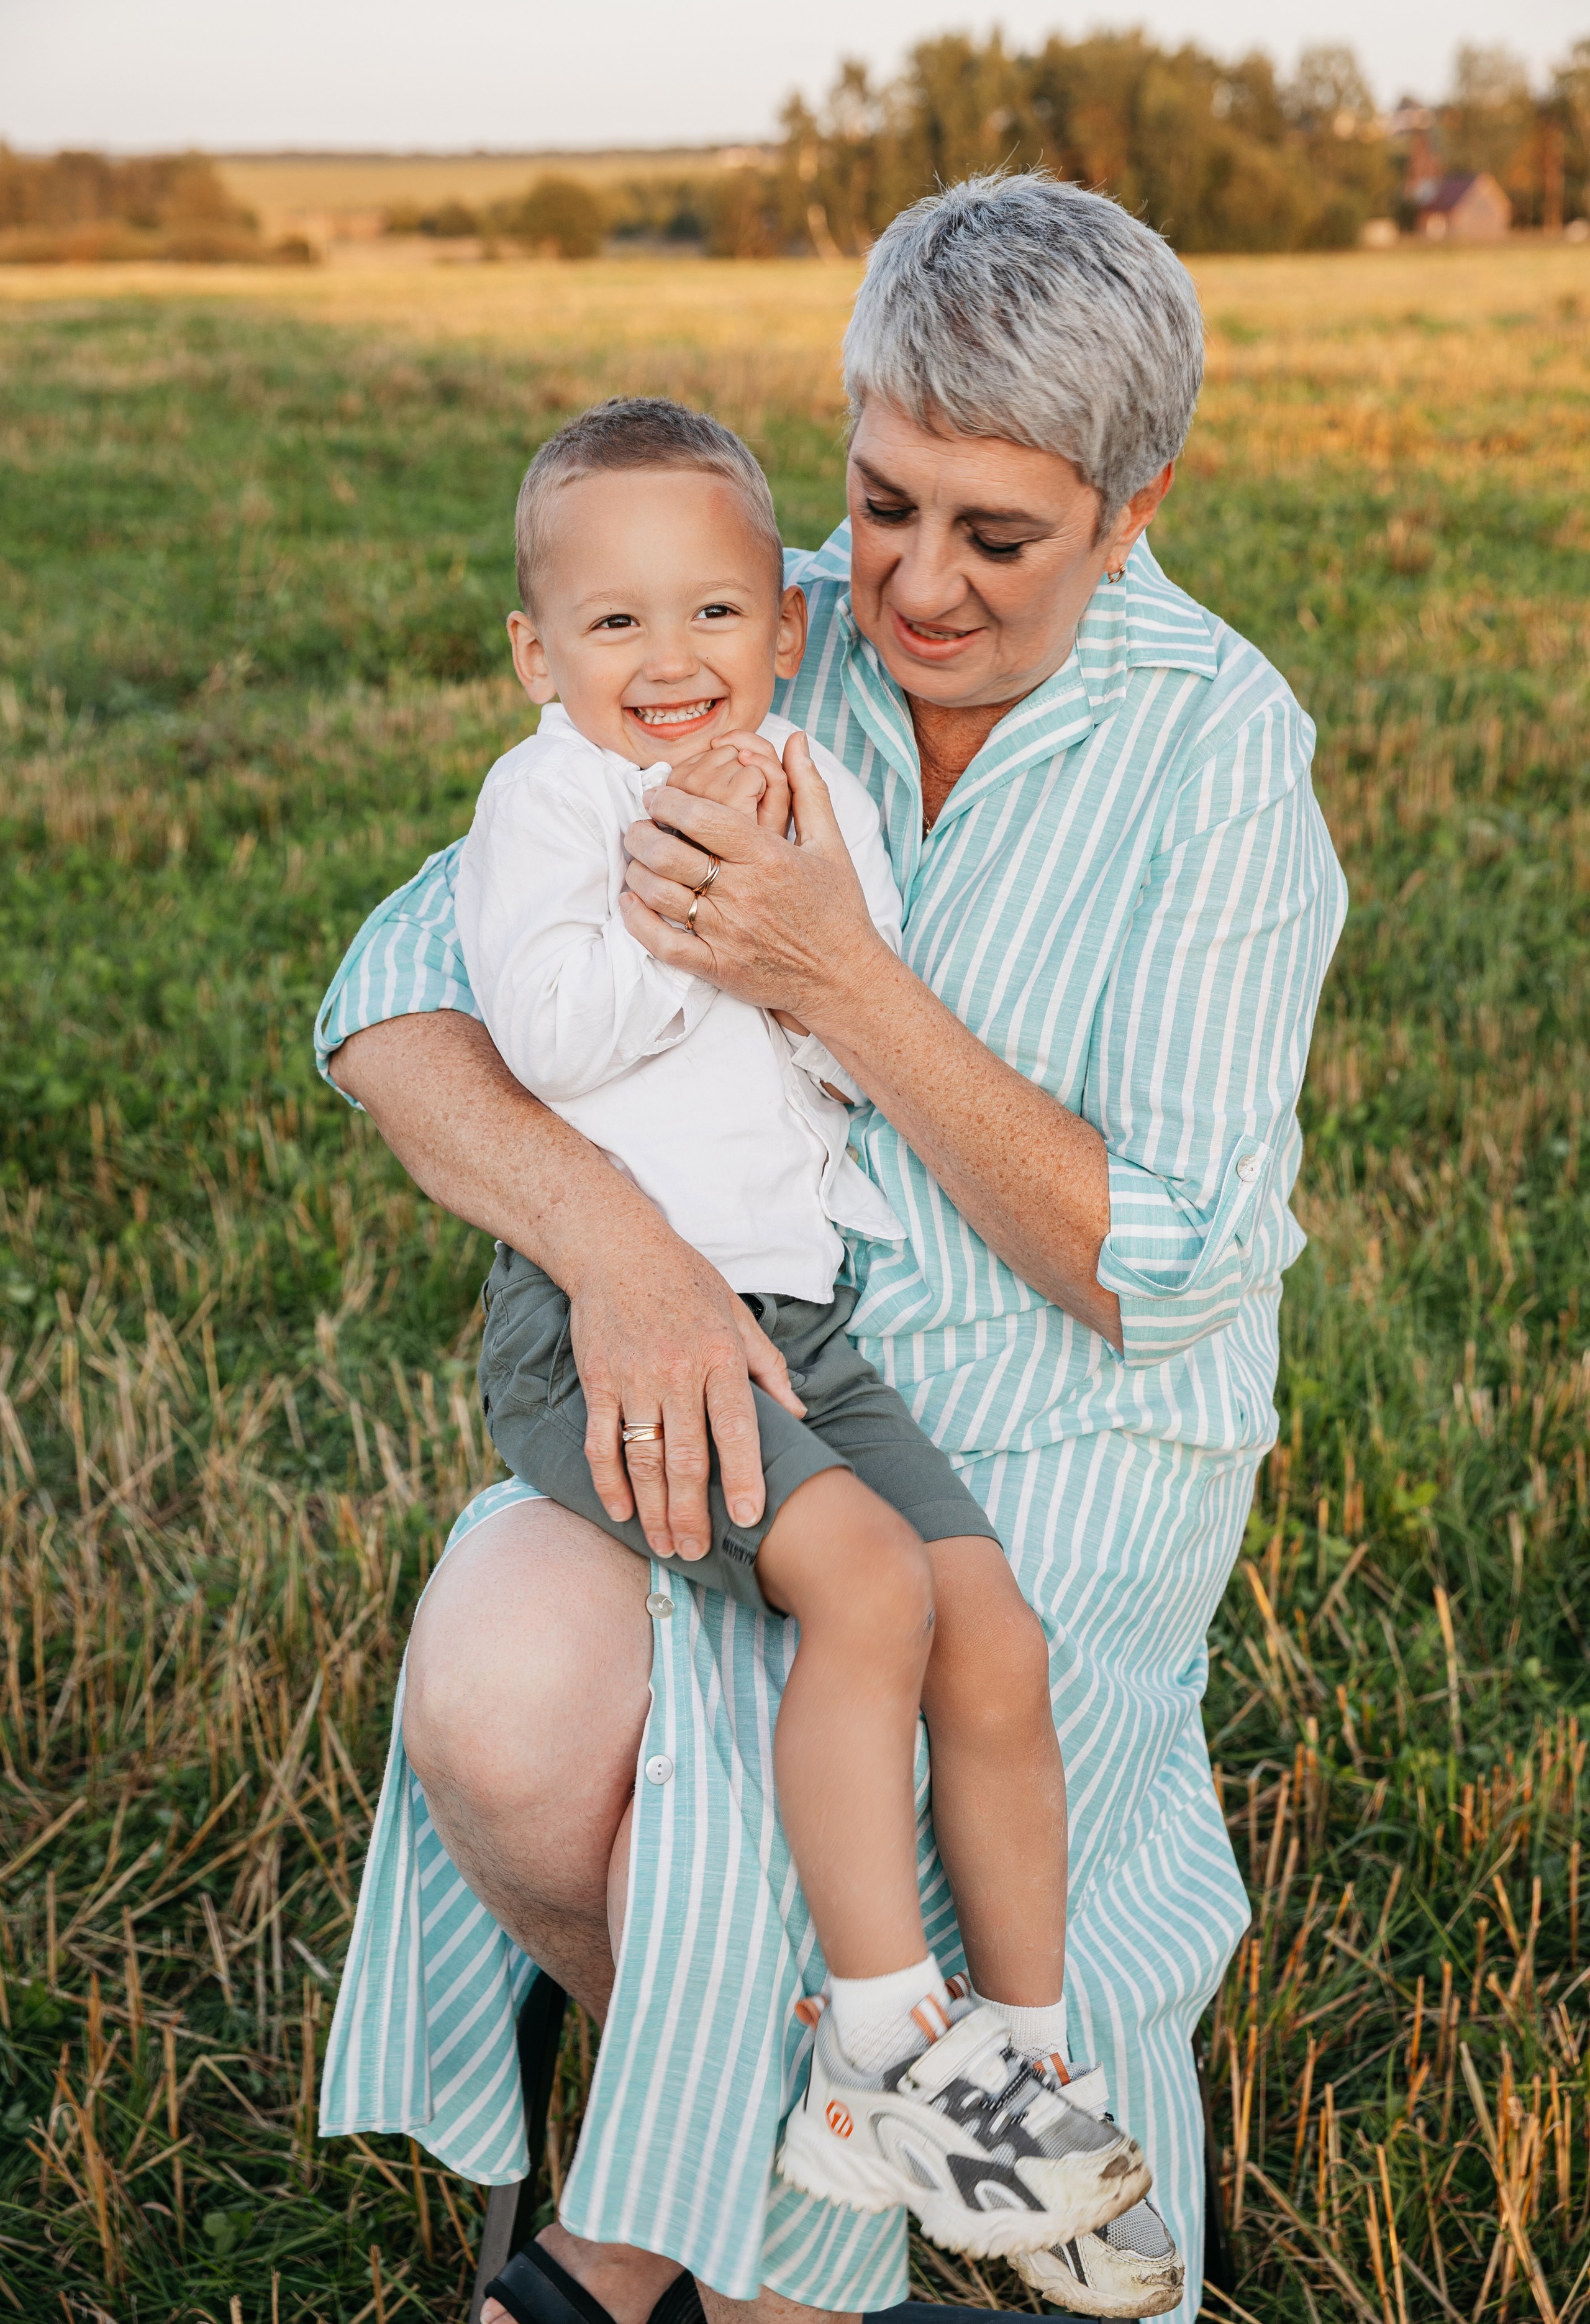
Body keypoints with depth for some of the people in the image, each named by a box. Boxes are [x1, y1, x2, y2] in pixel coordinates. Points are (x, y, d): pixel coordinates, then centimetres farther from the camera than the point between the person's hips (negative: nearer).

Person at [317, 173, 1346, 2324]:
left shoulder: (1223, 755, -13)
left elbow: (1162, 1272, -18)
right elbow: (400, 991, -8)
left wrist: (838, 981, -27)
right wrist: (612, 1239, -27)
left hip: (1069, 1445, -3)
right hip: (732, 1367, 3)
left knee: (749, 1873, -25)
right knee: (497, 1708, -26)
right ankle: (670, 2085, 9)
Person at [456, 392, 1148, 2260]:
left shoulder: (822, 804, 15)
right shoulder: (545, 797, 0)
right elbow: (547, 1035, -16)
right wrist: (683, 887, -14)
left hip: (806, 1319, 6)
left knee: (999, 1644, -6)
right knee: (865, 1579, -27)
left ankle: (1028, 2058, 10)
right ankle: (883, 2053, -15)